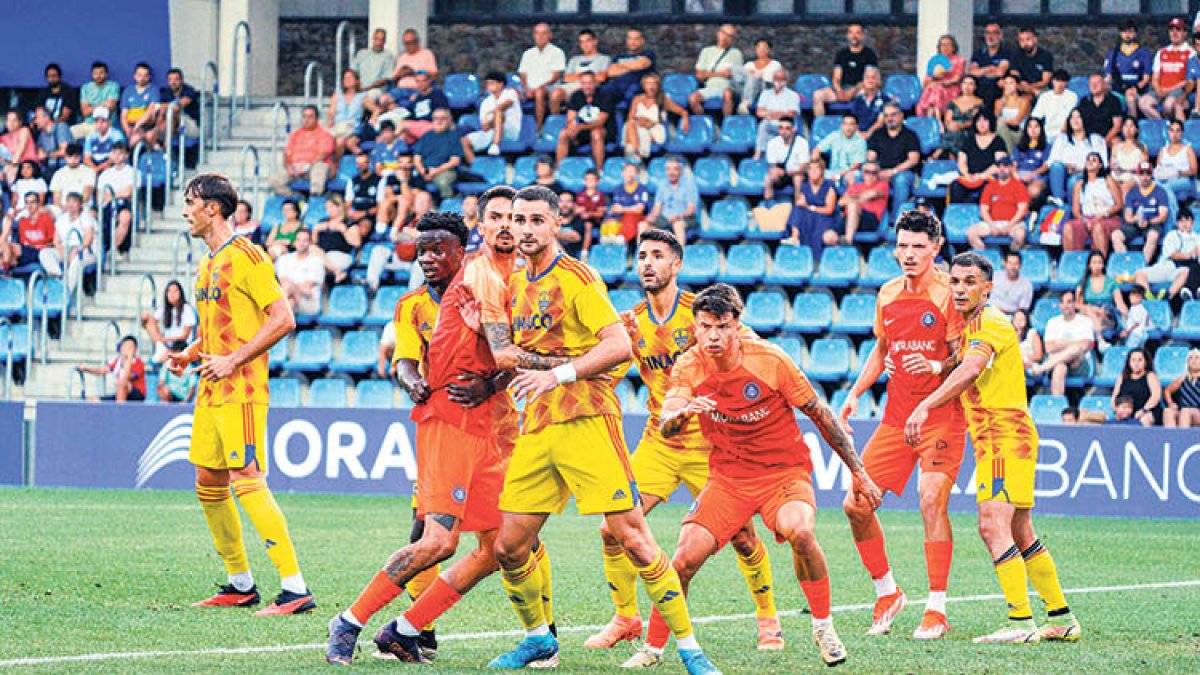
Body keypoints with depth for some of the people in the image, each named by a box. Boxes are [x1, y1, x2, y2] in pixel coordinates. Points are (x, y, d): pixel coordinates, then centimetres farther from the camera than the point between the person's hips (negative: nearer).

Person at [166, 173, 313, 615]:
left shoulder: (245, 256, -11)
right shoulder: (208, 264, 18)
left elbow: (283, 318, -17)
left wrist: (233, 361, -19)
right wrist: (190, 355, 10)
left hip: (241, 391, -10)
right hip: (211, 394, 10)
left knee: (248, 481, -15)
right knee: (208, 484, 11)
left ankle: (295, 589, -17)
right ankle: (240, 583, 21)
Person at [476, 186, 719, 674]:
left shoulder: (576, 279, -6)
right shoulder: (514, 285, 17)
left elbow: (619, 346, -15)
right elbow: (499, 353, 13)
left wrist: (558, 374, -20)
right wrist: (544, 360, -5)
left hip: (586, 419, -7)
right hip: (536, 429, 7)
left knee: (632, 537, -12)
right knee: (509, 547, 5)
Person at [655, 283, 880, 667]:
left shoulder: (770, 360, -15)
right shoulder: (688, 369, -9)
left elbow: (821, 415, -5)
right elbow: (666, 427, -22)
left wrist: (858, 473, -2)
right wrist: (683, 413, -47)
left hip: (784, 470, -2)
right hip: (728, 475, 2)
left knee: (800, 532, -33)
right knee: (685, 559, -14)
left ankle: (824, 627, -11)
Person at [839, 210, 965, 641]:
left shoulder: (948, 294, -9)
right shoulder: (888, 296, 10)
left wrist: (937, 366, -29)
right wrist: (855, 394, 14)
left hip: (941, 416, -6)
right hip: (896, 417, 6)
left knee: (932, 502, -18)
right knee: (856, 504, 1)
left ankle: (937, 610, -11)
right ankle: (887, 593, 19)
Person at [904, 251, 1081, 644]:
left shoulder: (990, 322, -11)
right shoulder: (972, 326, 20)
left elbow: (970, 371, -29)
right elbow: (969, 380, 32)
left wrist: (924, 407, -36)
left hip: (1005, 436, -10)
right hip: (995, 439, 10)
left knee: (994, 526, -18)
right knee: (1020, 535, 13)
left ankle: (1021, 622, -20)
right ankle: (1061, 618, 18)